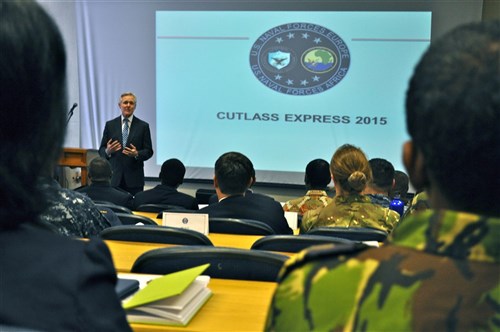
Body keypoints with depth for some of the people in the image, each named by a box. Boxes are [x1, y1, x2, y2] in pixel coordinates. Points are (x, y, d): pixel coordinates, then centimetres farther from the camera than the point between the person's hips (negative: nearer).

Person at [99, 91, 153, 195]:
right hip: (114, 178, 1)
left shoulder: (143, 126, 3)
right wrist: (107, 151, -13)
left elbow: (149, 151, 3)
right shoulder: (110, 125, 7)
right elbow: (101, 150, 9)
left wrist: (137, 154, -17)